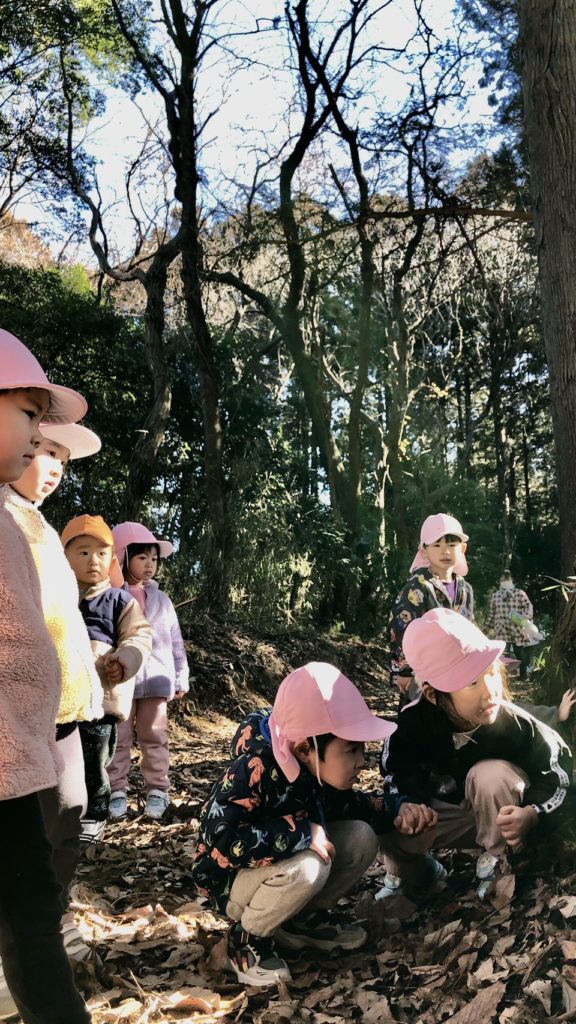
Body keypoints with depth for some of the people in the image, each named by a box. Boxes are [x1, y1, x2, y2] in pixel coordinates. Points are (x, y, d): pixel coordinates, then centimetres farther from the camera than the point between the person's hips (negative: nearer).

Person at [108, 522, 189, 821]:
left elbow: (175, 640, 11)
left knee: (154, 737, 8)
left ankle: (157, 790, 16)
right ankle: (117, 791, 17)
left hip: (155, 679, 2)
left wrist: (181, 678, 9)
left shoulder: (161, 599, 8)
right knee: (119, 738, 7)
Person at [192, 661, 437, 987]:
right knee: (306, 868, -35)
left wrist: (396, 809, -11)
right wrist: (301, 833, -38)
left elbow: (345, 805, 7)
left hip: (284, 866, 7)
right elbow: (220, 839, -42)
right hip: (231, 881, -7)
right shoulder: (255, 771, -33)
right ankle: (248, 939, -7)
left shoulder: (320, 768, -10)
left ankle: (304, 918, 11)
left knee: (361, 838, -8)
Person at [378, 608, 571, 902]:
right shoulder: (413, 721, -27)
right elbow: (396, 770, -13)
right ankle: (402, 875, 11)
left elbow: (560, 771, -17)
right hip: (448, 813, 2)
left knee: (490, 774, -35)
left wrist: (533, 813, -34)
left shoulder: (519, 726, -30)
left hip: (503, 817, -1)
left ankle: (495, 863, -7)